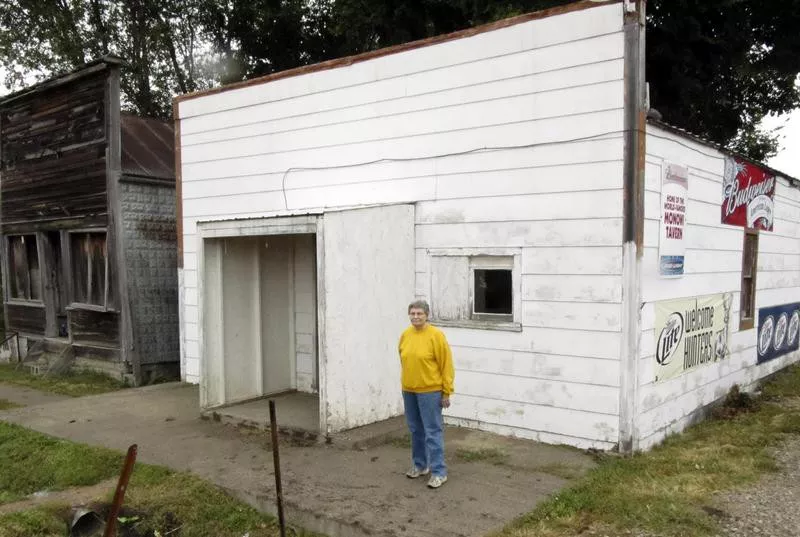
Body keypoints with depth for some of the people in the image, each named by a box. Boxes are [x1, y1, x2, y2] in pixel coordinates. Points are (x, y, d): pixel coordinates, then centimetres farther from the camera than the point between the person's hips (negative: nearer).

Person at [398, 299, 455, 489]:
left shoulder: (436, 335, -12)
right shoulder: (405, 335, 5)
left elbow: (446, 365, -10)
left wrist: (446, 392, -10)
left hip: (429, 391, -6)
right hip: (409, 390, 6)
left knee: (433, 431, -3)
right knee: (416, 430, 16)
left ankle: (439, 472, 4)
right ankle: (419, 465, 30)